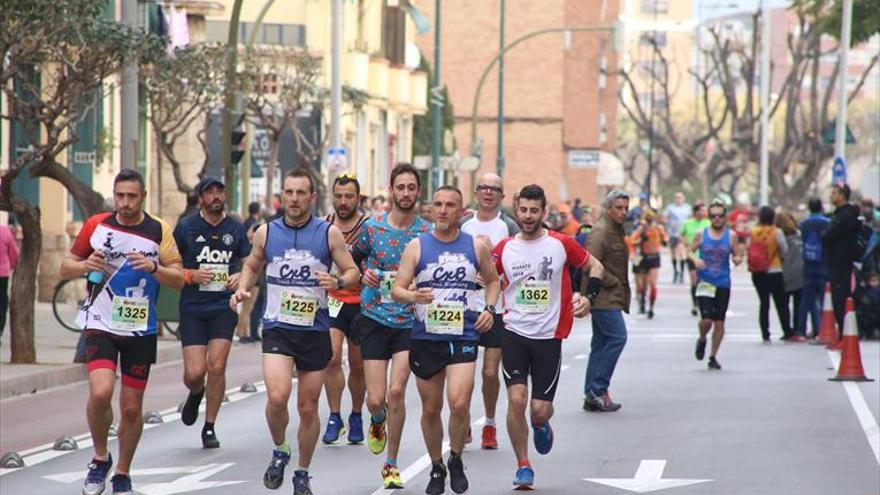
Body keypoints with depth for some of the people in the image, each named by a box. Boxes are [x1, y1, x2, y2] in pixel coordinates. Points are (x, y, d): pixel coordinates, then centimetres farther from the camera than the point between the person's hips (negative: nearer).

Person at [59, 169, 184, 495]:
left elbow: (179, 280, -2)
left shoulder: (159, 231, -2)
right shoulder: (96, 225, 0)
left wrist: (153, 267, -22)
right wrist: (84, 266, -14)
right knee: (100, 392, -21)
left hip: (140, 330, 1)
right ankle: (100, 458, 3)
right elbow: (66, 267, 9)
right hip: (100, 325, -1)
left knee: (132, 407, 5)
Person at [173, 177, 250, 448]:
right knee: (194, 372, -8)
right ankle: (196, 394, 30)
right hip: (192, 307, -1)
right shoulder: (186, 227, 0)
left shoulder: (235, 229, 7)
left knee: (217, 366, -10)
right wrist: (191, 275, -13)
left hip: (224, 306, 1)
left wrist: (240, 277, -4)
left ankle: (209, 427, 6)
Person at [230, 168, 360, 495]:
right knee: (277, 396, -21)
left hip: (315, 330, 0)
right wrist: (242, 289, 0)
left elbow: (352, 272, 4)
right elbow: (252, 266, 19)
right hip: (277, 329, 0)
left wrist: (338, 282, -18)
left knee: (308, 406, 7)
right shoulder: (266, 232, 3)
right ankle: (279, 451, 7)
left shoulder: (329, 233, -1)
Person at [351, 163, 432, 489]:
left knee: (396, 392, -12)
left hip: (409, 323, -1)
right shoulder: (372, 227, 0)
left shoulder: (428, 232, -1)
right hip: (374, 318, 1)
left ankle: (391, 465, 4)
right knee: (376, 399, -3)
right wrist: (362, 275, -8)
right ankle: (377, 422, 36)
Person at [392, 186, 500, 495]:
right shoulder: (417, 246, 2)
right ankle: (436, 468, 27)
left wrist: (489, 308, 3)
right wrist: (413, 296, -24)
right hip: (425, 337, 1)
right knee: (431, 408, 9)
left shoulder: (476, 246, 5)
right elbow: (397, 290, -2)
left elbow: (492, 281, 21)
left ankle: (456, 460, 7)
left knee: (459, 403, -17)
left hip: (463, 337, -1)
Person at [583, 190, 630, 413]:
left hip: (611, 296, 10)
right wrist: (613, 283, -14)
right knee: (617, 337, -14)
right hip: (603, 296, -10)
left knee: (601, 343, 10)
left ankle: (592, 395, 12)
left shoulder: (617, 230, 18)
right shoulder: (600, 232, -14)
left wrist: (622, 289, 14)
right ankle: (598, 389, -12)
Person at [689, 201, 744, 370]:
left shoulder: (731, 236, 2)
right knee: (706, 319, -14)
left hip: (723, 284, 1)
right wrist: (695, 259, -12)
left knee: (719, 322, 4)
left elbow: (737, 255, 6)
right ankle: (702, 340, 20)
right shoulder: (701, 234, 2)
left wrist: (738, 259, -18)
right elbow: (690, 250, 9)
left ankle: (713, 357, 18)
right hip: (704, 282, -1)